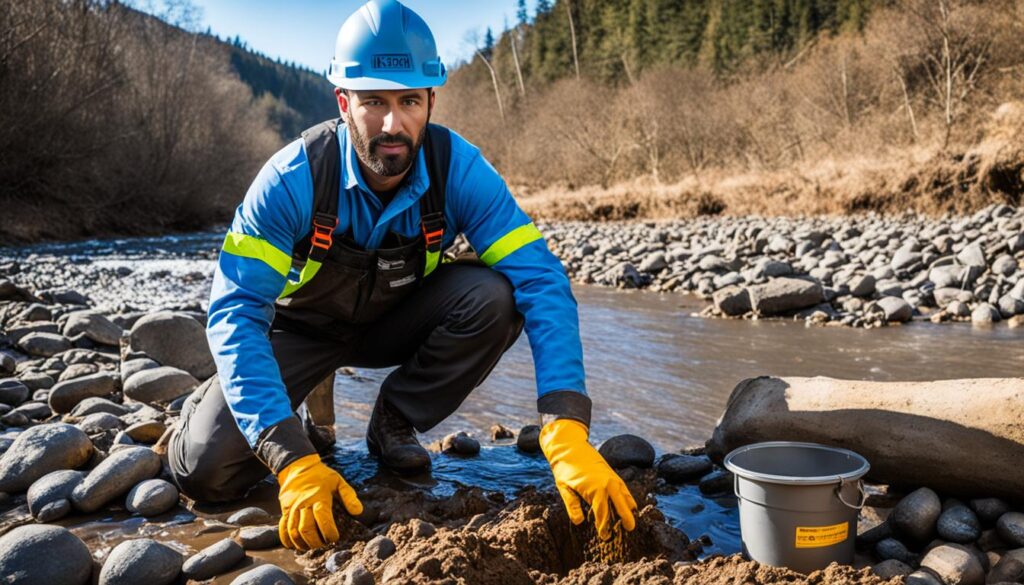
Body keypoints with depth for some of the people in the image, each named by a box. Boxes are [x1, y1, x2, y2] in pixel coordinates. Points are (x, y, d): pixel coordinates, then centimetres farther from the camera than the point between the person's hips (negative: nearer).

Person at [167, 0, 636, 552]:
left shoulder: (457, 168, -26)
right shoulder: (294, 177, -30)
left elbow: (540, 279, -31)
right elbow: (236, 313, -33)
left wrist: (568, 434, -44)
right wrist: (294, 461, -44)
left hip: (396, 321, 2)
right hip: (301, 326, -1)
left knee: (493, 297, -29)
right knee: (208, 469, -21)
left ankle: (394, 421, -3)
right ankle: (208, 402, 18)